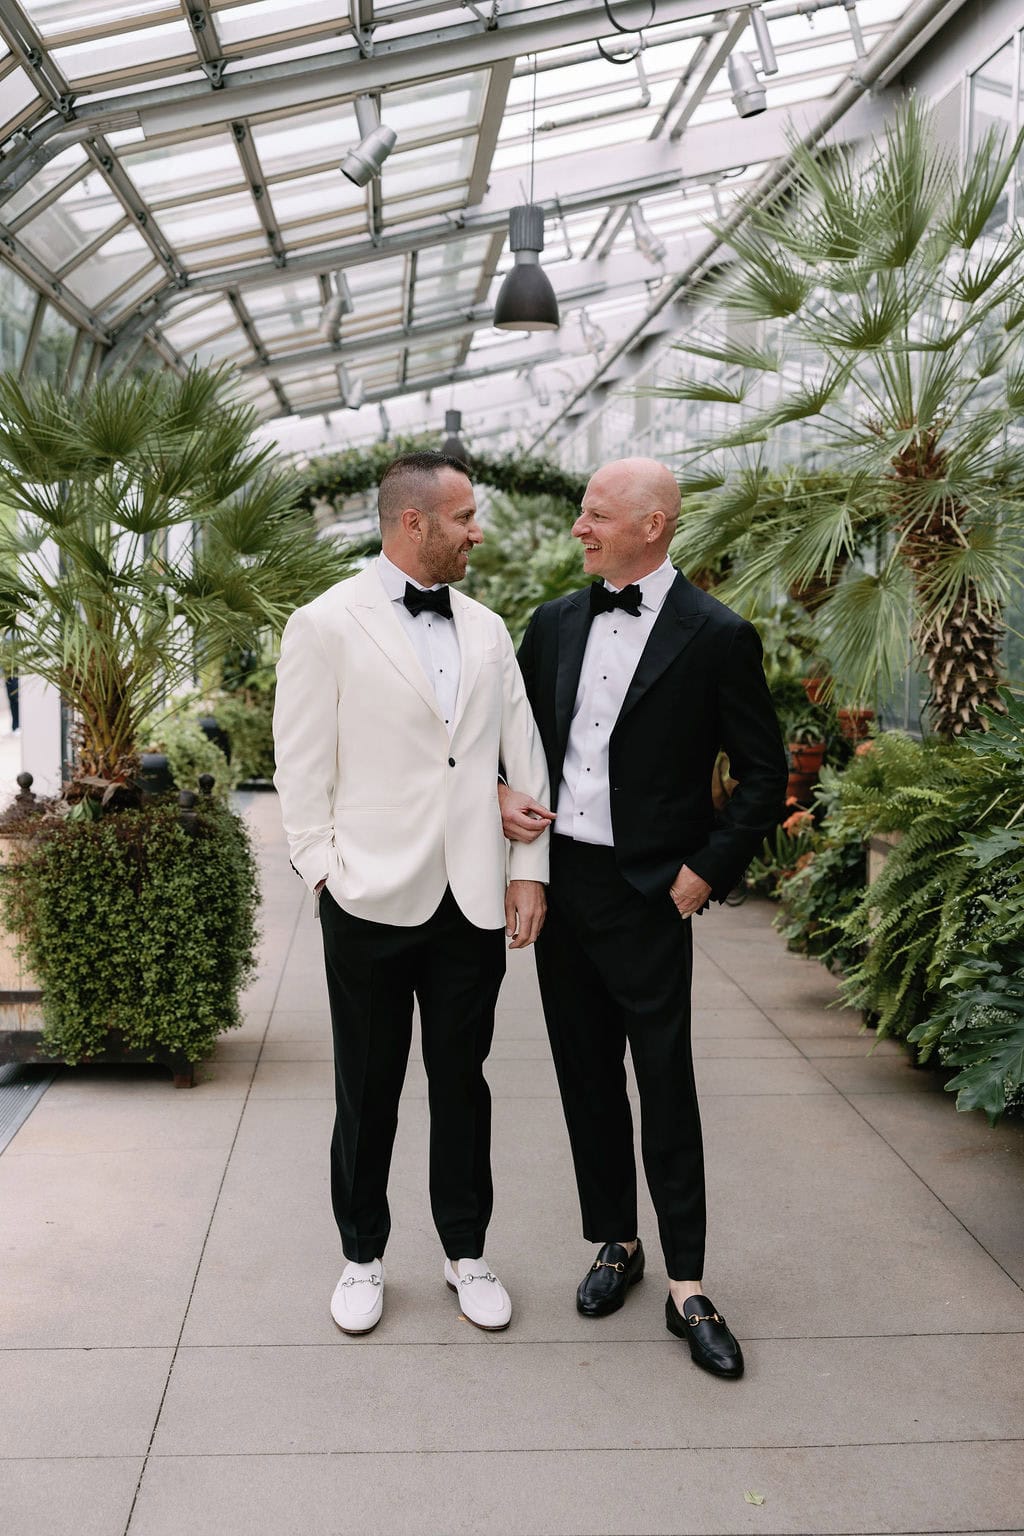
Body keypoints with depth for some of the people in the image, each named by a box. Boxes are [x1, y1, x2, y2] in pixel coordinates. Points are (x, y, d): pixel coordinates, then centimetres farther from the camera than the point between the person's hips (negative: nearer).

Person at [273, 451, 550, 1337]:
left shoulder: (486, 630, 9)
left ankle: (467, 1251, 31)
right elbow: (302, 767, -4)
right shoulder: (327, 626, -4)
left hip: (472, 901, 4)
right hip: (372, 900, -3)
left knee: (462, 1082, 14)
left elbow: (523, 757, 10)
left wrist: (529, 869, 5)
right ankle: (363, 1256, 30)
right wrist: (325, 871, -7)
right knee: (368, 1091, 10)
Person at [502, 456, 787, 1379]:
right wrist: (502, 794, -1)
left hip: (647, 893, -5)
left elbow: (764, 775, -4)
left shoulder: (717, 637, -8)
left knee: (666, 1087, 2)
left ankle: (686, 1287, 16)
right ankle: (616, 1243, 32)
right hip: (558, 879, 5)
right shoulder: (556, 623, 7)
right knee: (586, 1077, 14)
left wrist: (708, 872, -9)